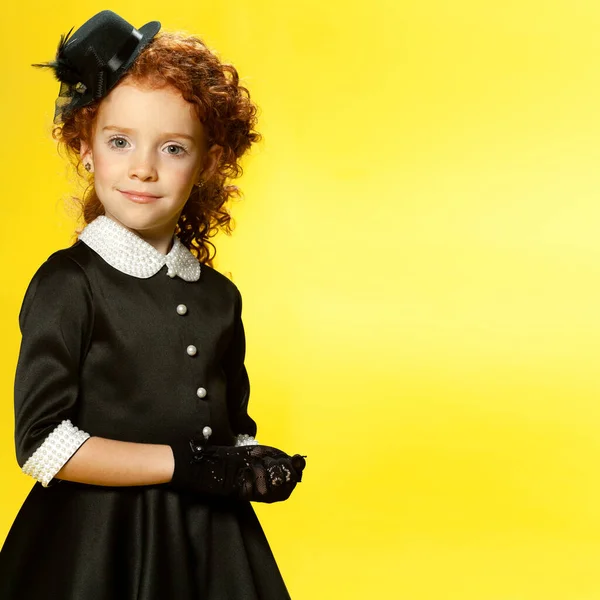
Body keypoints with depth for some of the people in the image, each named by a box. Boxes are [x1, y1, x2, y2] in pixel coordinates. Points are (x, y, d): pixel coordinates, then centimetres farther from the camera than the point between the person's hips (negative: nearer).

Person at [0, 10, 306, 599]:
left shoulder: (219, 297, 6)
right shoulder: (67, 284, -11)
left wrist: (257, 467, -7)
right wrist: (183, 464, -16)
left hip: (213, 542, 5)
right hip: (96, 549, -5)